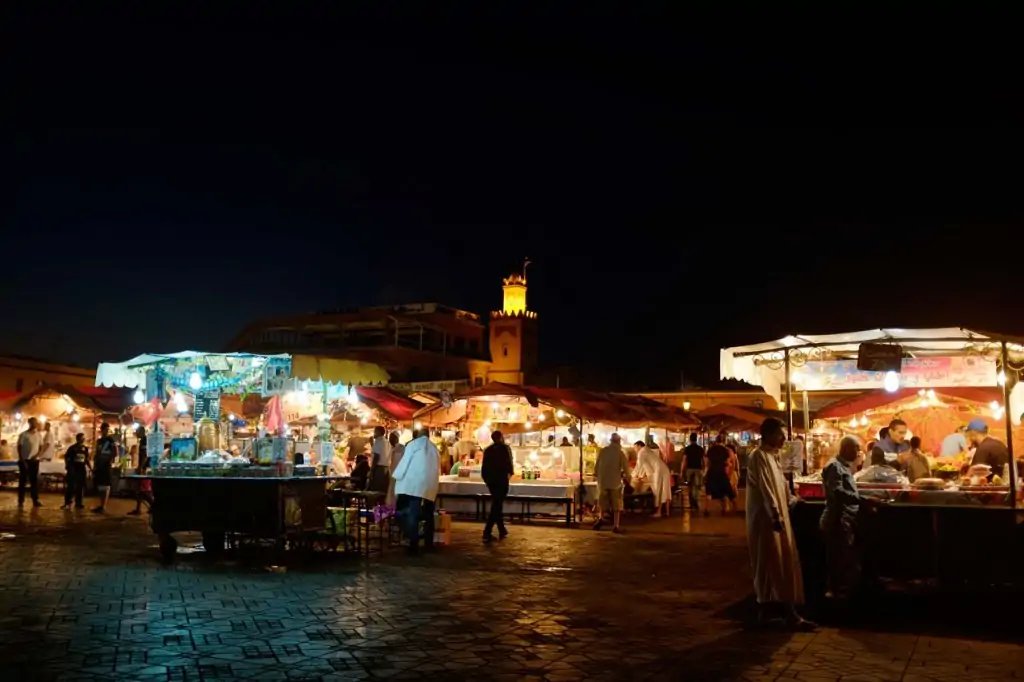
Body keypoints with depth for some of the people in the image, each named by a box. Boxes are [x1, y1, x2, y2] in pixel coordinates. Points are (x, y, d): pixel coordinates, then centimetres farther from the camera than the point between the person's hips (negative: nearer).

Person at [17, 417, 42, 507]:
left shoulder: (38, 435, 6)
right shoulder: (23, 434, -7)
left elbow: (41, 447, 11)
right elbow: (19, 447, -6)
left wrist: (37, 455, -7)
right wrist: (21, 460, -11)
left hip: (35, 460, 4)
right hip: (25, 460, -4)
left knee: (34, 481, 5)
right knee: (23, 481, 1)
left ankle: (35, 500, 7)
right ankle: (21, 501, 6)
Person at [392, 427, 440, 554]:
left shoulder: (414, 444, 5)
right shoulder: (434, 448, 18)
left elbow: (405, 462, 1)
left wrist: (397, 477, 9)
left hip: (414, 484, -5)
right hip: (430, 486, 5)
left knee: (412, 514, -8)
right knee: (428, 515, 14)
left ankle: (414, 545, -15)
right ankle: (429, 544, 17)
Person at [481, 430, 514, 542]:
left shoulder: (488, 449, 10)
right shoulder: (505, 448, -4)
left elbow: (484, 466, 7)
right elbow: (509, 463, -10)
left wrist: (487, 478, 13)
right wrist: (510, 472, 8)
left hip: (490, 480, 6)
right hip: (501, 480, -6)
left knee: (497, 504, 17)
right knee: (496, 506, -5)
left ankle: (502, 531, 25)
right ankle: (487, 533, -13)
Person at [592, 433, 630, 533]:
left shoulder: (602, 451, 1)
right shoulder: (620, 453, -5)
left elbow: (596, 465, 4)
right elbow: (626, 468, -7)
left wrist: (596, 474, 21)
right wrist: (625, 475, 12)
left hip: (602, 481, 2)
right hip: (615, 481, -2)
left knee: (602, 501, 20)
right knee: (616, 505, 7)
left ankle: (601, 518, 3)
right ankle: (615, 526, 5)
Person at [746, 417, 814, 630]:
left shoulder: (772, 455, 14)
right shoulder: (759, 457, -17)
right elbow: (765, 488, -24)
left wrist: (791, 499, 38)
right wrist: (776, 515, -28)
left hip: (777, 516, 10)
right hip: (766, 519, -10)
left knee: (784, 564, 11)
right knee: (772, 566, -5)